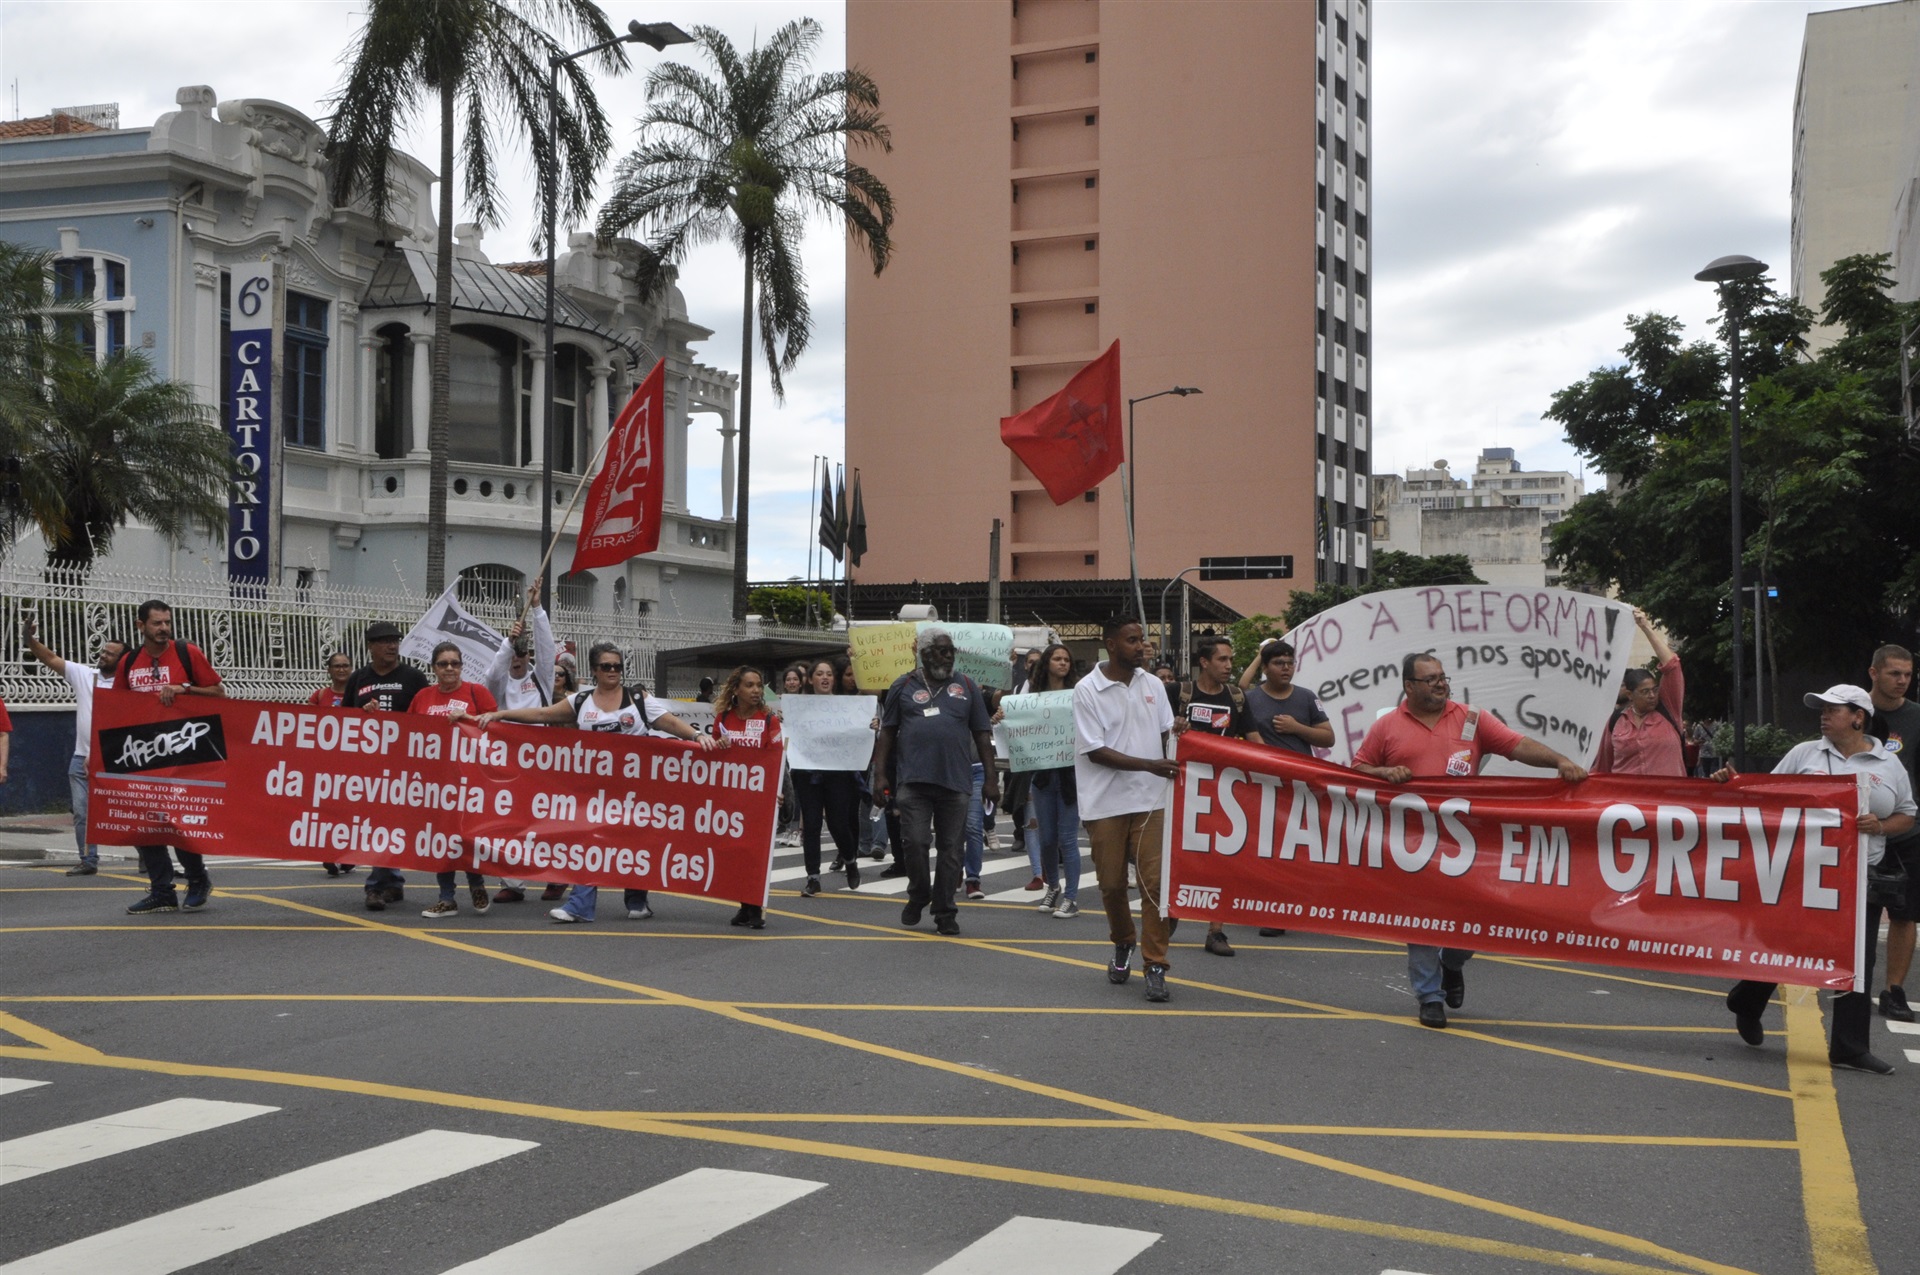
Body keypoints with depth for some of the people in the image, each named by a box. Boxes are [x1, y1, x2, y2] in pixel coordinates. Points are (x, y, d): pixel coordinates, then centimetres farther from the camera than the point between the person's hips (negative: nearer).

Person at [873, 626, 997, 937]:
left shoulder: (966, 686, 10)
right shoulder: (903, 686, 7)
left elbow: (982, 735, 11)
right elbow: (887, 733, 9)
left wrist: (991, 777, 4)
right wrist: (881, 775, 2)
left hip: (956, 781, 1)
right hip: (913, 780, -1)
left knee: (950, 850, 4)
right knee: (915, 843, -7)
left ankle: (945, 913, 15)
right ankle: (917, 896, 19)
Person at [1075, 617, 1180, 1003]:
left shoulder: (1153, 684, 7)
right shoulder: (1087, 690, -7)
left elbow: (1168, 732, 18)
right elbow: (1096, 752, -12)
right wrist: (1150, 765, -19)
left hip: (1150, 799, 2)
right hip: (1106, 802, -2)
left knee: (1154, 881, -6)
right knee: (1112, 884, 8)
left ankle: (1155, 965, -1)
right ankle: (1122, 945, 35)